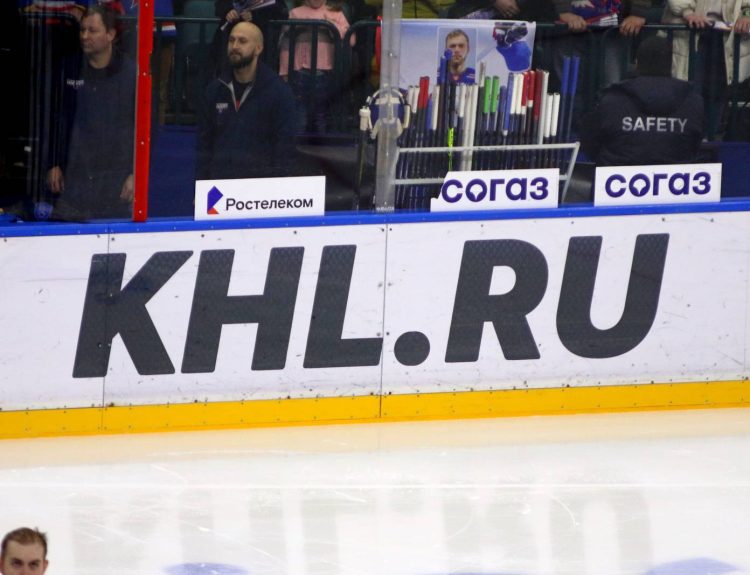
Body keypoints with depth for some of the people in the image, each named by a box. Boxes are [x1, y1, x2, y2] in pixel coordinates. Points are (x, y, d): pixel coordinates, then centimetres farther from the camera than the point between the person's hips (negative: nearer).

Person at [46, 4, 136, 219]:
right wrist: (54, 165, 10)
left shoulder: (130, 73, -2)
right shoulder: (71, 70, 9)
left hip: (116, 177, -3)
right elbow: (61, 121, 16)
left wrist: (136, 173, -7)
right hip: (75, 175, 3)